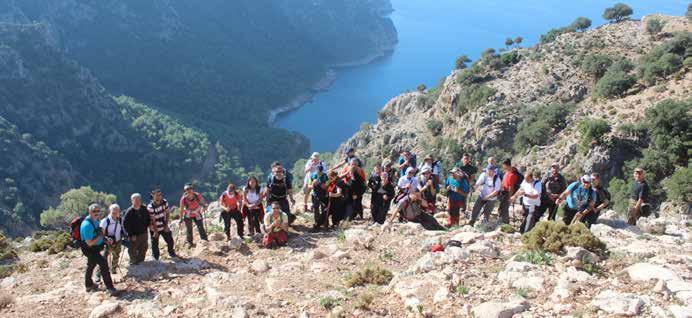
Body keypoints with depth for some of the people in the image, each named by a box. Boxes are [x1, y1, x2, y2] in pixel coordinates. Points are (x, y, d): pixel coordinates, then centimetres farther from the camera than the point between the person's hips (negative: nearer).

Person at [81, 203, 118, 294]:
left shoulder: (95, 220, -1)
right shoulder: (87, 225, -30)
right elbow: (89, 243, -29)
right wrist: (99, 236, -20)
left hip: (95, 248, 10)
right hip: (89, 249, -10)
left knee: (91, 265, 25)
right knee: (103, 263, -16)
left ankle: (89, 285, 45)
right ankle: (110, 287, -12)